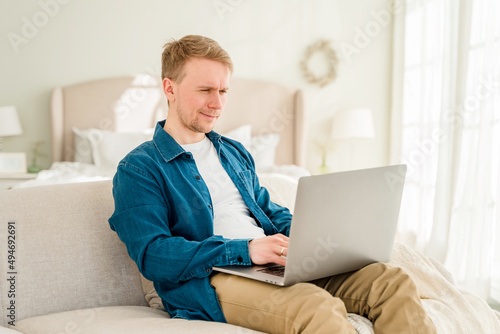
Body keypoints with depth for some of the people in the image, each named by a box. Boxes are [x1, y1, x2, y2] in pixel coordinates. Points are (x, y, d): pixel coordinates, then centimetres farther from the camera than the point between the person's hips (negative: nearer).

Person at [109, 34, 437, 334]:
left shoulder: (235, 152, 23)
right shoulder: (137, 169, 1)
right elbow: (152, 255, -11)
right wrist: (244, 250, -21)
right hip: (209, 281, -6)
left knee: (392, 281, -13)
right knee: (319, 308, -35)